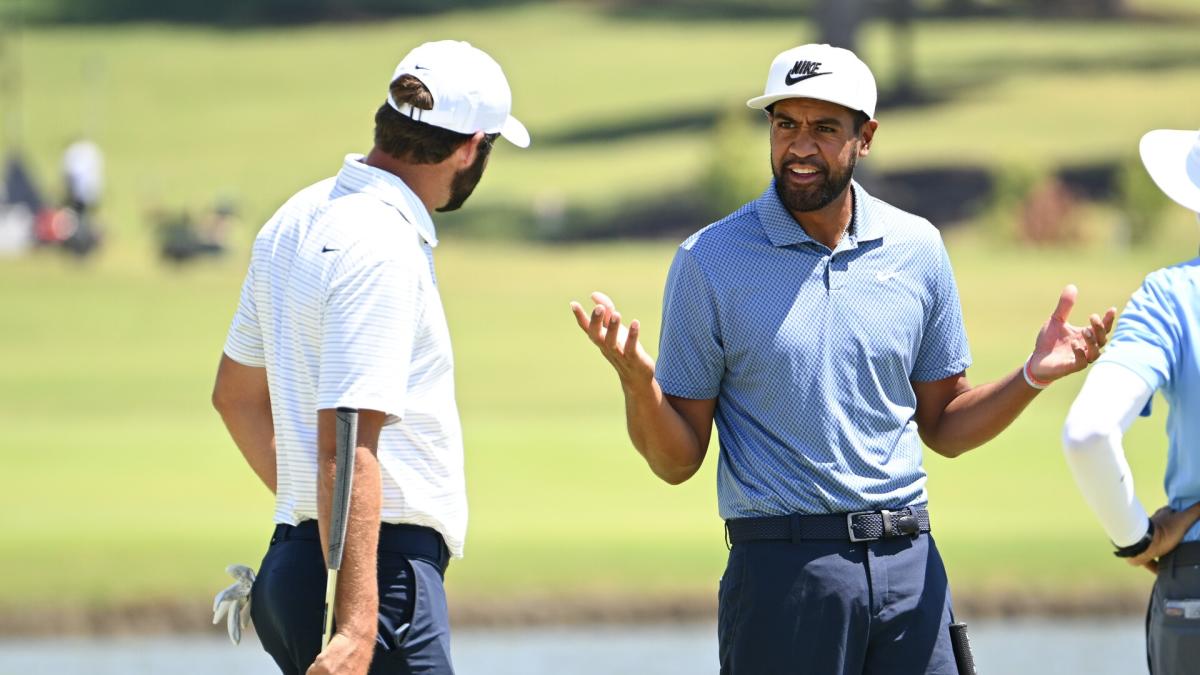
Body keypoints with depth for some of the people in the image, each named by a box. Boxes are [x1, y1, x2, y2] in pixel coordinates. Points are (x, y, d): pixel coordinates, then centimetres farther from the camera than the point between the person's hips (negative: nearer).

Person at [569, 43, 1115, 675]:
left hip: (908, 564, 3)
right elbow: (677, 461, -1)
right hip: (783, 571, -3)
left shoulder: (917, 249, 8)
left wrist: (1033, 376, -1)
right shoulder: (710, 261, -1)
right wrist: (636, 381, -20)